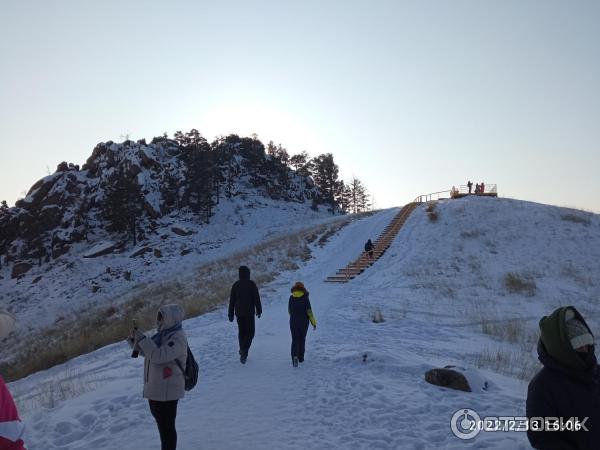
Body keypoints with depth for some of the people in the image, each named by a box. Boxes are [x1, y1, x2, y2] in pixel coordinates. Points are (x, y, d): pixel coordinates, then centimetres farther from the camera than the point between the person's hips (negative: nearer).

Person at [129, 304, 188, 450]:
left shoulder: (178, 337, -21)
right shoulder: (162, 334, 8)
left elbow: (159, 356, -30)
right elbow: (144, 351, 16)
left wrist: (142, 339, -25)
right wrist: (134, 339, -2)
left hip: (167, 390, -10)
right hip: (155, 387, 10)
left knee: (166, 426, 3)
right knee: (160, 421, 25)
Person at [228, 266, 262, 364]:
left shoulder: (235, 285, 3)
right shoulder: (251, 284, -8)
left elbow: (232, 300, 5)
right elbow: (257, 298, -9)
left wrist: (231, 314, 12)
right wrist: (259, 310, 1)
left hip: (239, 312, 4)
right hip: (249, 312, -3)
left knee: (241, 332, 16)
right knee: (250, 332, 5)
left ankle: (243, 353, 20)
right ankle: (244, 351, -14)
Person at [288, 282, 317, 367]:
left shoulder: (291, 298, -4)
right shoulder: (305, 298, -11)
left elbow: (289, 310, 7)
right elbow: (309, 311, -13)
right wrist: (313, 322, -5)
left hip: (293, 322, 1)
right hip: (304, 322, -1)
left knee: (295, 340, 3)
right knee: (302, 339, 17)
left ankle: (295, 357, -20)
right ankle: (301, 357, 26)